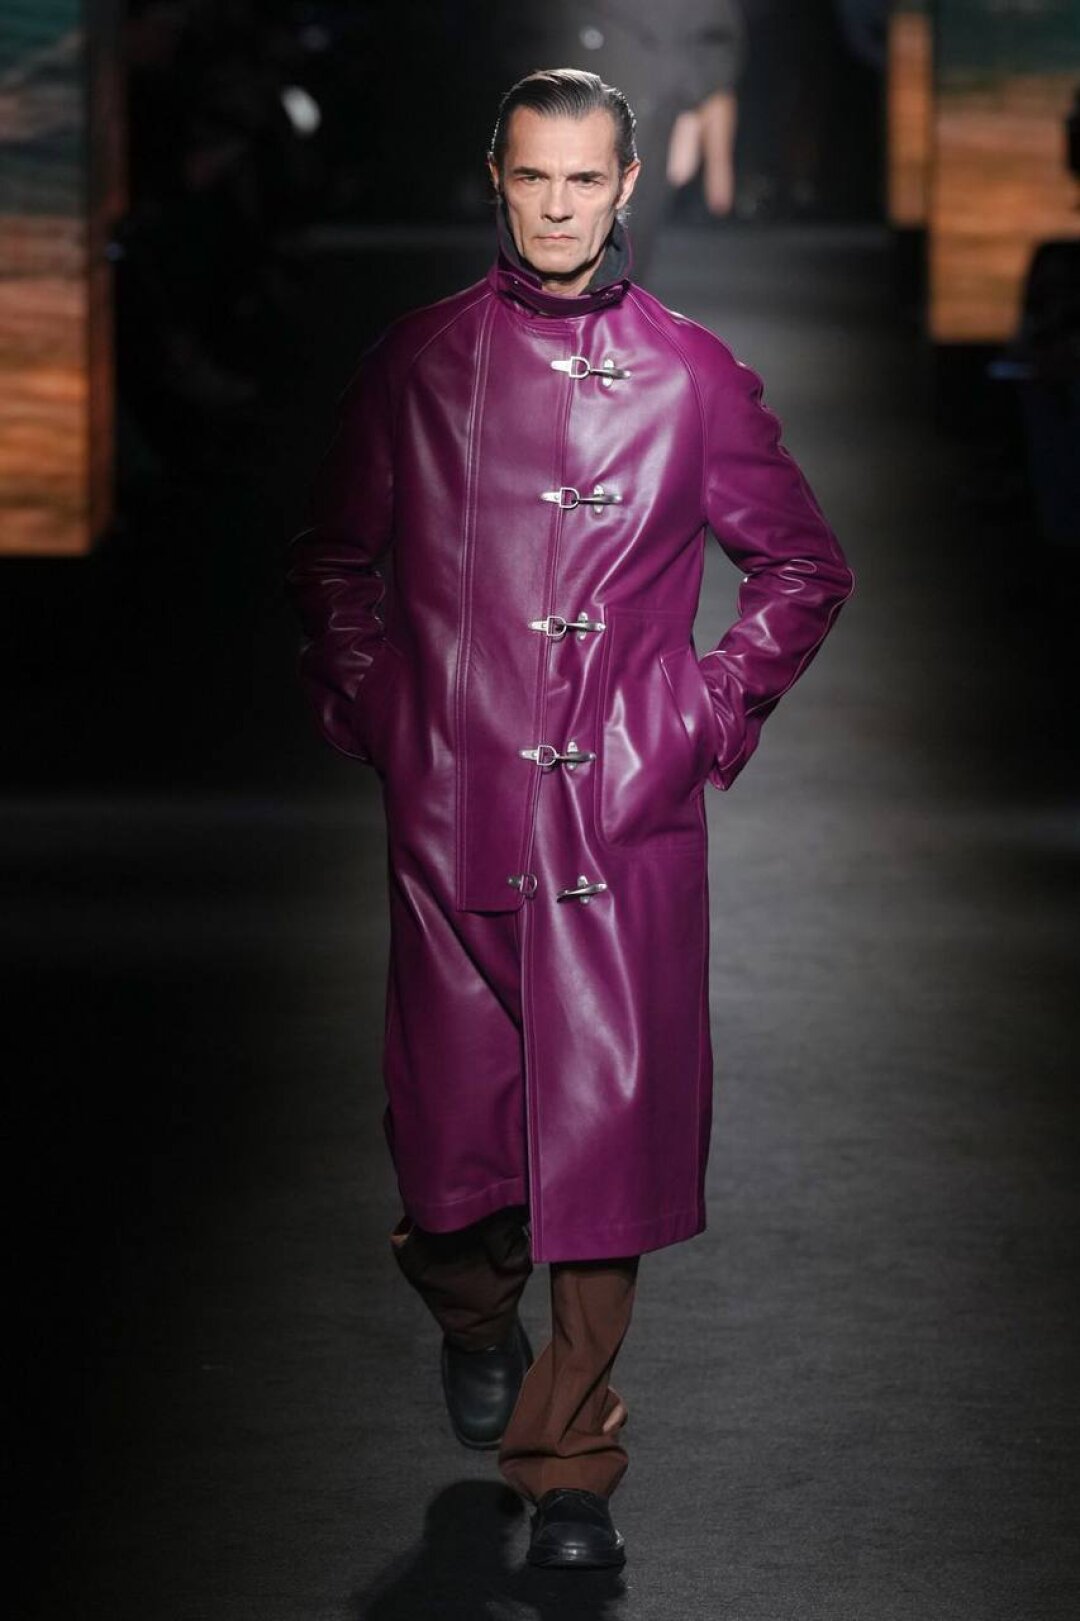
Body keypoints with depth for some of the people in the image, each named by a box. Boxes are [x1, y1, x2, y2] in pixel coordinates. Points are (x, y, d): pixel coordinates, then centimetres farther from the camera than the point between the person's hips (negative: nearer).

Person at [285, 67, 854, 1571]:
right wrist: (375, 711, 8)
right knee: (455, 1120, 4)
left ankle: (572, 1465, 5)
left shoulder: (692, 374, 5)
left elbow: (805, 569, 14)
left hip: (629, 818, -1)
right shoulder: (419, 362, 6)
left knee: (608, 1131, -5)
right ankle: (473, 1313, 38)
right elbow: (335, 561, 19)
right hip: (453, 812, 1)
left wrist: (711, 716, 5)